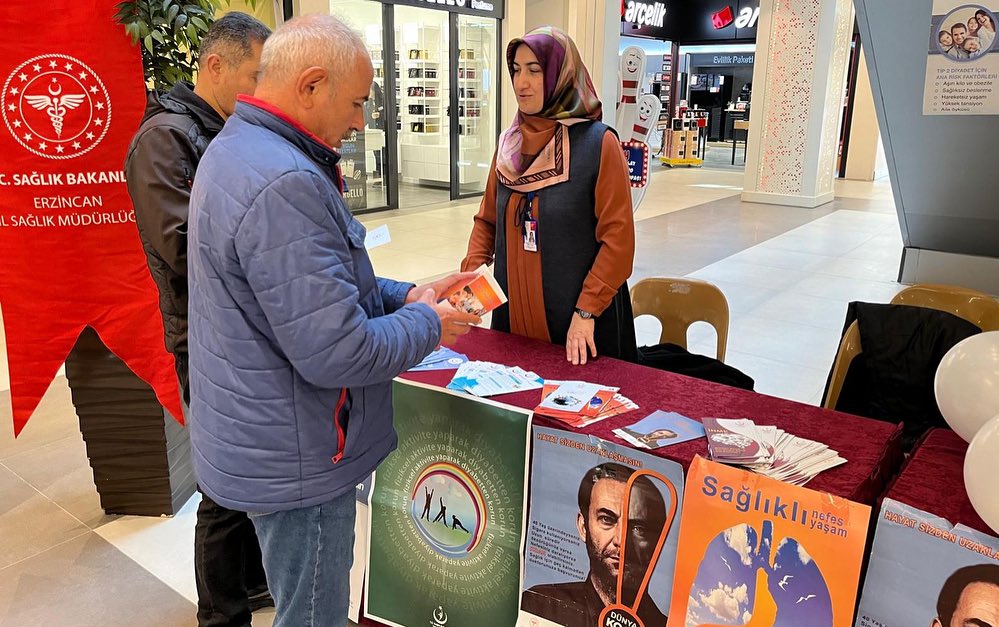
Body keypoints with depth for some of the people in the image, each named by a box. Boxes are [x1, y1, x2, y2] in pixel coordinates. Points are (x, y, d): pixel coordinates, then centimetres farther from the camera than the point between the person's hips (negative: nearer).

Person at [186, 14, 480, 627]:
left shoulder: (237, 150, 7)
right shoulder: (283, 184, -28)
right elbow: (336, 353, -30)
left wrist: (405, 296, 4)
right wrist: (428, 324, -12)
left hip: (260, 436, 10)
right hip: (295, 461, -10)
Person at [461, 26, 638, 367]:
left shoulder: (598, 143, -11)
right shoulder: (509, 143, 5)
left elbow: (618, 238, -13)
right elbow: (487, 220, 12)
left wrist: (586, 311, -17)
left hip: (579, 318, -5)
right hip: (513, 310, 5)